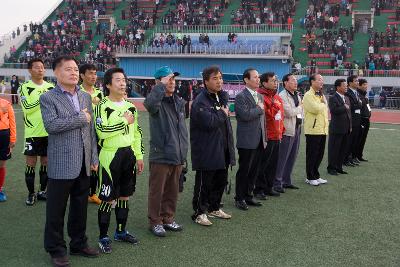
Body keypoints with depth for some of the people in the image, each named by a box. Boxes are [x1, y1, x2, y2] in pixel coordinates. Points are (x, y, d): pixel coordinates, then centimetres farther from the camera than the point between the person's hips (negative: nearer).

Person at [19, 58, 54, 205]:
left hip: (48, 132, 3)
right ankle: (31, 193, 15)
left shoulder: (51, 87, 7)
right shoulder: (25, 87, -4)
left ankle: (43, 191, 23)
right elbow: (27, 108, -17)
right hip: (32, 132, -3)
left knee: (46, 163, 10)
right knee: (31, 164, 3)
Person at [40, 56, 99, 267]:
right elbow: (51, 125, -21)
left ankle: (78, 243, 30)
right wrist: (81, 118, -15)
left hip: (84, 164, 6)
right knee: (56, 210, 5)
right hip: (61, 164, -5)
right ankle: (56, 249, 19)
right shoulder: (48, 98, -5)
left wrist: (94, 158, 10)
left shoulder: (85, 97, 12)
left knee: (80, 207, 15)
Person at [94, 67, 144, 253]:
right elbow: (102, 132, -22)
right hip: (110, 156, -6)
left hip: (128, 155, 6)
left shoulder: (131, 107, 11)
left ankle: (120, 232, 30)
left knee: (124, 196, 15)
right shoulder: (102, 106, -9)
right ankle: (103, 237, 13)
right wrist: (125, 122, -14)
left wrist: (139, 156, 12)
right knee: (107, 199, -1)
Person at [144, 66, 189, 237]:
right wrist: (162, 85, -30)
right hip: (160, 155, -7)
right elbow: (149, 103, -39)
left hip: (177, 156, 7)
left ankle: (168, 218, 30)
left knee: (172, 191, 16)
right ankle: (155, 222, 18)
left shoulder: (179, 102, 11)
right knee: (157, 191, 5)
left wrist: (184, 150, 18)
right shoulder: (157, 102, -11)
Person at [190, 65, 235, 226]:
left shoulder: (222, 97, 13)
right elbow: (209, 122, -28)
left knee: (221, 181, 18)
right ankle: (199, 212, 13)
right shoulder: (200, 101, -15)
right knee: (204, 183, 1)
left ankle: (214, 208, 34)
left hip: (223, 149, 9)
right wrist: (222, 113, -12)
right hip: (207, 151, -9)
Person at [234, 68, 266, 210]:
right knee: (244, 170, 1)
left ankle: (248, 195, 24)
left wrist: (265, 138, 17)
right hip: (247, 141, -7)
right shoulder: (241, 97, -10)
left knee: (254, 170, 12)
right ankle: (239, 198, 13)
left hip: (259, 141, 7)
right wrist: (259, 108, -10)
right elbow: (245, 115, -25)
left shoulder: (260, 96, 15)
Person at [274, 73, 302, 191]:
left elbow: (301, 110, 21)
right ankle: (277, 183, 3)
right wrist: (299, 107, -4)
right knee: (282, 158, -5)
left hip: (297, 129, 9)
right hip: (287, 131, -9)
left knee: (292, 157, 13)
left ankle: (287, 181, 23)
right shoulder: (282, 96, -12)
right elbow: (289, 112, -19)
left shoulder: (297, 95, 16)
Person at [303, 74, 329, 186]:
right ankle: (310, 177, 10)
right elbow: (315, 109, -23)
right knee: (312, 155, 0)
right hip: (313, 130, -8)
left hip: (322, 130, 8)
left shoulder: (321, 95, 18)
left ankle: (316, 176, 23)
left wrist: (326, 126, 10)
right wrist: (323, 103, -4)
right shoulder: (308, 95, -10)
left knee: (319, 155, 12)